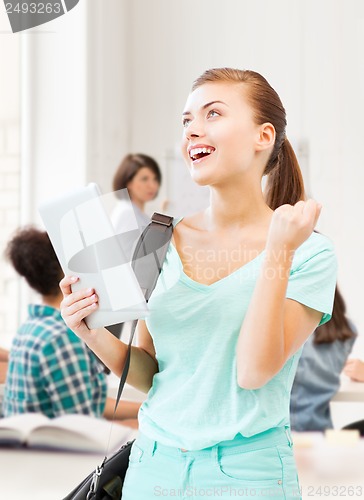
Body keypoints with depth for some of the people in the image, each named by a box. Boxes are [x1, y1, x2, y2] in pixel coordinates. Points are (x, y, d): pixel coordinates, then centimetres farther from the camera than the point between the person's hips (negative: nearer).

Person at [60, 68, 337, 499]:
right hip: (153, 465, 4)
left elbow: (254, 372, -18)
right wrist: (96, 336, -11)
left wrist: (278, 253, -21)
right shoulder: (163, 241, 2)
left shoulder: (308, 252, -8)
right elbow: (149, 375, 7)